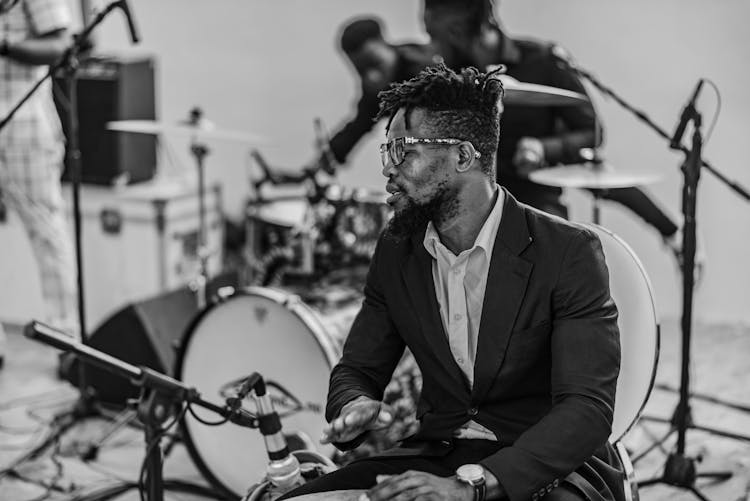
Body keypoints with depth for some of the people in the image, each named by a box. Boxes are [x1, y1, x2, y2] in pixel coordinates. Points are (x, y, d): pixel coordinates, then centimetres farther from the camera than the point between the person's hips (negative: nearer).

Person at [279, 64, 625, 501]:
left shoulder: (568, 252, -14)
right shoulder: (397, 252, 4)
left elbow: (588, 408, -22)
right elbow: (357, 369, 12)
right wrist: (354, 408, -15)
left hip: (547, 466, -4)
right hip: (434, 456, 4)